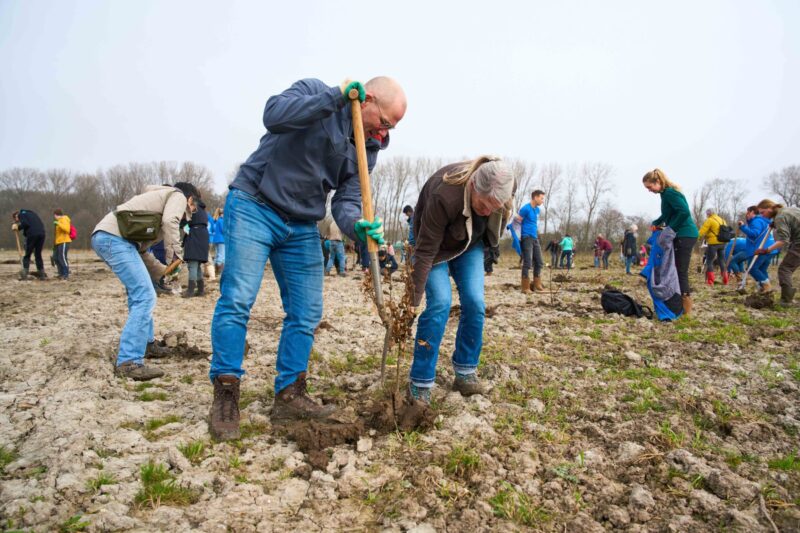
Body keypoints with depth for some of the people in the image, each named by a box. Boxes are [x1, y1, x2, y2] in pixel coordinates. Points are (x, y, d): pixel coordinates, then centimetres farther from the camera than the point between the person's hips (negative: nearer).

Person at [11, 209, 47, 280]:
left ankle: (24, 274, -2)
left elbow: (25, 224, -11)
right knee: (38, 255, 13)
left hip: (32, 234, -6)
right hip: (41, 234, 6)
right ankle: (42, 274, 10)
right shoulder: (31, 213, 30)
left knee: (27, 255, 4)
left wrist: (18, 227, 5)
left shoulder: (21, 214, 9)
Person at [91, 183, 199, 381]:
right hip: (115, 237, -10)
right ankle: (129, 362, -16)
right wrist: (176, 256, -8)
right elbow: (169, 221, -15)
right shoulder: (177, 196, 10)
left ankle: (146, 343, 34)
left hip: (104, 236, 10)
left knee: (139, 293, 24)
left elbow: (141, 249, 29)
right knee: (145, 297, -13)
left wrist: (163, 272, 30)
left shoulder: (160, 197, 33)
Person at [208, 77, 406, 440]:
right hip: (253, 206, -5)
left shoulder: (367, 148, 6)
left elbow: (346, 200, -1)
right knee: (237, 300, -11)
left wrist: (357, 227, -23)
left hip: (303, 226, 6)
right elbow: (274, 115, -26)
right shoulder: (313, 92, -6)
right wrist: (336, 96, -24)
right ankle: (225, 395, 0)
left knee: (306, 312, 1)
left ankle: (289, 396, 12)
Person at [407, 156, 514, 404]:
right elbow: (425, 251, -36)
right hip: (437, 244, -5)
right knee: (439, 303, -18)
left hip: (471, 244, 5)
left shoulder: (500, 187, -23)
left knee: (475, 303, -8)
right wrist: (413, 299, -34)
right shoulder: (444, 196, -40)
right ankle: (420, 385, -9)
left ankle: (465, 373, 9)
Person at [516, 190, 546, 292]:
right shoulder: (525, 208, -10)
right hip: (527, 238, -8)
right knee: (527, 263, -8)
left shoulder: (537, 210, 14)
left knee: (539, 262, 8)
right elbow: (517, 222, -10)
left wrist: (536, 234, 17)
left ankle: (537, 285, 16)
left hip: (535, 238, 8)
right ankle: (525, 287, -4)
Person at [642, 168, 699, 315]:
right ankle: (682, 305, 16)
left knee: (680, 271, -8)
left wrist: (670, 229, -18)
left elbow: (684, 212, -25)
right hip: (681, 235, 10)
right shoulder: (666, 193, 14)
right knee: (678, 271, 11)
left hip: (684, 235, -10)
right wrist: (655, 223, 9)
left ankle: (686, 310, -4)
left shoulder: (669, 193, -15)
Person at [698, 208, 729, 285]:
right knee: (722, 261, 16)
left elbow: (701, 232, -14)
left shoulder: (709, 220, -10)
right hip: (722, 243, 7)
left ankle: (710, 281, -6)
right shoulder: (722, 220, 14)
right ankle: (725, 280, 17)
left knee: (709, 262, 1)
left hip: (713, 243, -7)